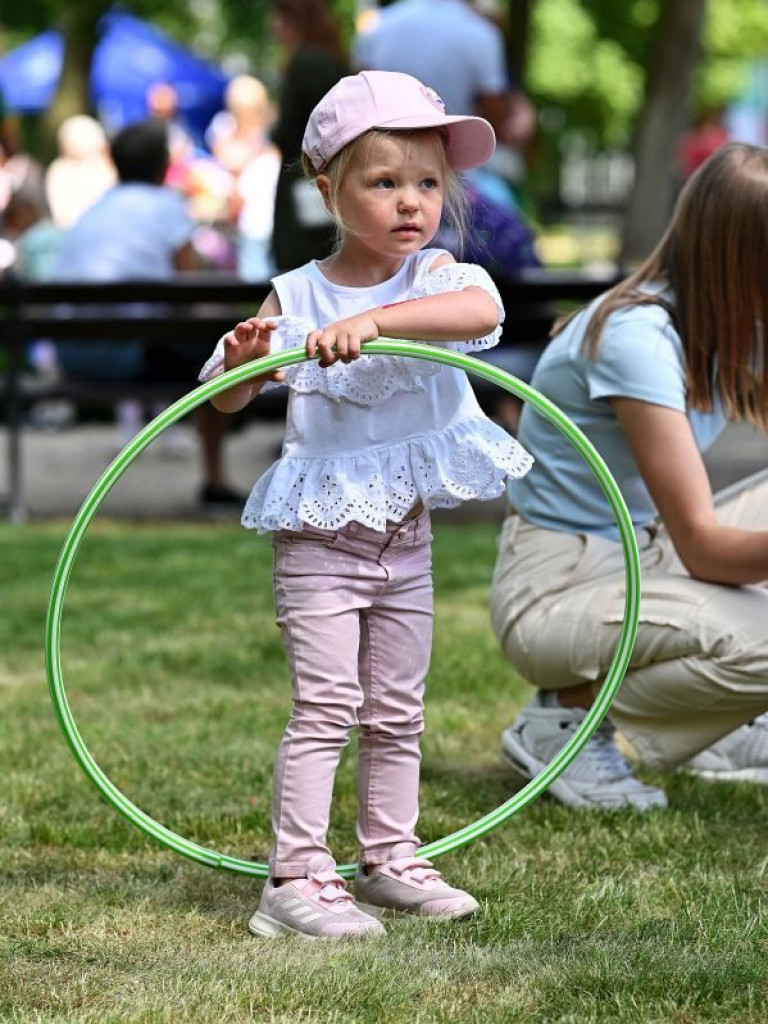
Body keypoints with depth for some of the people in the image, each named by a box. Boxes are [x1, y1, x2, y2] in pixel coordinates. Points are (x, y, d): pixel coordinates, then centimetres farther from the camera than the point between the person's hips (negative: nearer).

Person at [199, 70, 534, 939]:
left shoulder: (438, 278, -6)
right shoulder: (295, 295, -6)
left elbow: (481, 311, -31)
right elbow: (227, 399, -2)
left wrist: (372, 318, -43)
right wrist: (240, 361, -26)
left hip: (406, 536, 3)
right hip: (320, 533, -3)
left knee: (397, 712, 12)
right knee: (326, 705, -9)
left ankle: (389, 860, 23)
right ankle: (295, 876, -7)